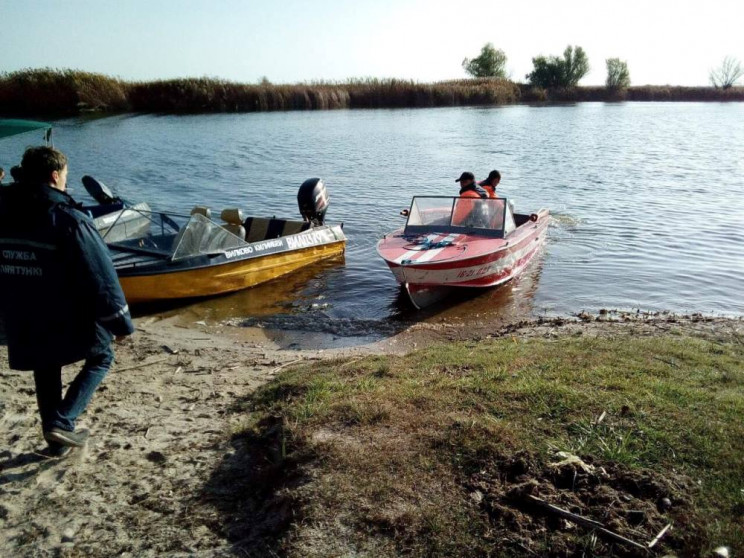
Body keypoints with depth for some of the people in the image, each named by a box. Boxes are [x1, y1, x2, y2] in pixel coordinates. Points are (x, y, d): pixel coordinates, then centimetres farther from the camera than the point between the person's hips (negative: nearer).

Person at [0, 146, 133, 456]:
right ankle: (62, 422, 5)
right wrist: (121, 321, -9)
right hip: (71, 320, -6)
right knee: (101, 357, 18)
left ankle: (57, 441, 32)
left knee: (46, 375, 23)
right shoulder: (69, 220, -20)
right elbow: (101, 278, -19)